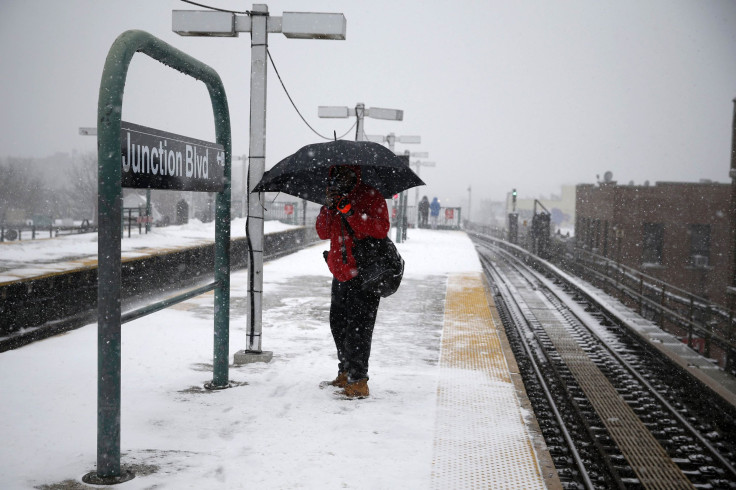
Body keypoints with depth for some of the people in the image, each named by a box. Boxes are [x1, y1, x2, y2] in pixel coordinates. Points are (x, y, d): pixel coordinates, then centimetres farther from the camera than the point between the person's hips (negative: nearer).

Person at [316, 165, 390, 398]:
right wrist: (329, 207, -12)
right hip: (341, 272, 7)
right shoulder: (335, 199, 13)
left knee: (357, 328, -10)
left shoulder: (371, 197, -5)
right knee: (338, 324, 12)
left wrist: (349, 211, -24)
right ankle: (345, 373, 26)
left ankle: (358, 381, -8)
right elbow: (323, 233, 5)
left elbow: (381, 229, -19)